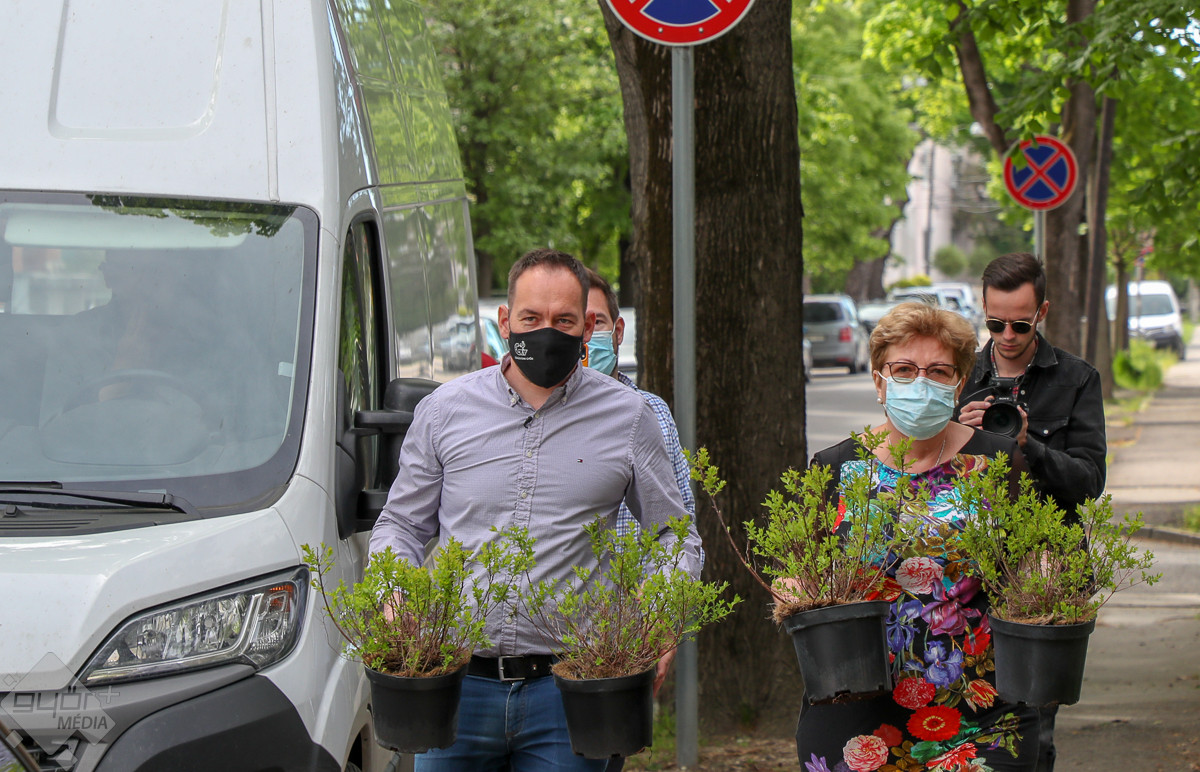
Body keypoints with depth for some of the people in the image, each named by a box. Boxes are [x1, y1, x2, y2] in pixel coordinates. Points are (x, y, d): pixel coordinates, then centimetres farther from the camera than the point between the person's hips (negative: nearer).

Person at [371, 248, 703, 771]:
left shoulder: (628, 418, 4)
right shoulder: (445, 410, 6)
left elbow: (674, 537, 11)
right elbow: (401, 524, 14)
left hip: (567, 693, -1)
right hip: (458, 684, 1)